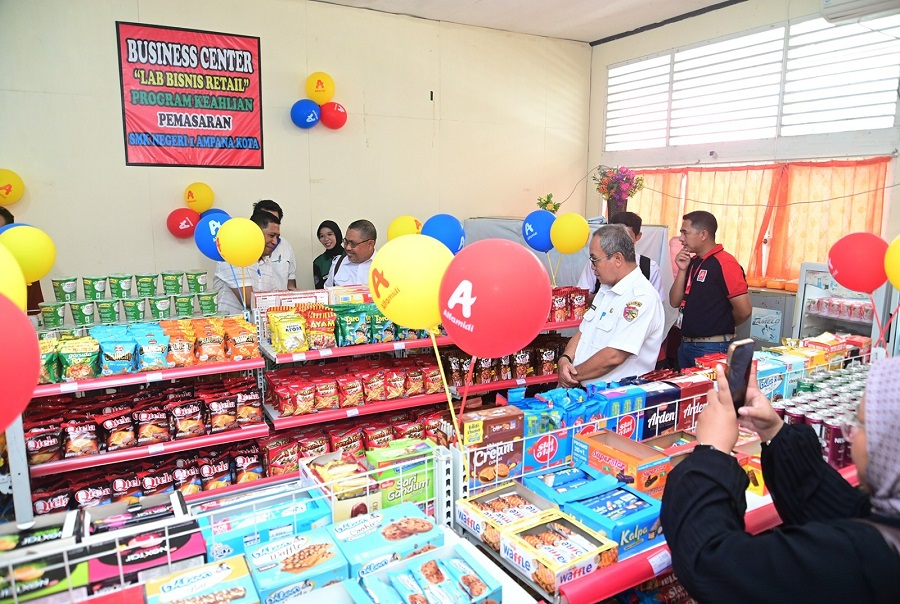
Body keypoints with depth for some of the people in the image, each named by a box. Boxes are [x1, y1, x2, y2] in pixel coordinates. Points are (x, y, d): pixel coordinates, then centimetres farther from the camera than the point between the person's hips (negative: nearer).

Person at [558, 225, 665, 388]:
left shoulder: (641, 298, -15)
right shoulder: (606, 289, 14)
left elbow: (614, 356, -21)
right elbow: (583, 332, 16)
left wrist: (574, 376, -10)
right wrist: (565, 359, -3)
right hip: (585, 390, 7)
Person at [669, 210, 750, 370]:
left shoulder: (725, 264, -16)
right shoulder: (692, 262, 8)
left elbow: (743, 311, -19)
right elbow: (675, 302, 5)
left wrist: (723, 326, 0)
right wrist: (682, 270, -5)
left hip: (711, 349, -8)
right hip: (686, 345, 8)